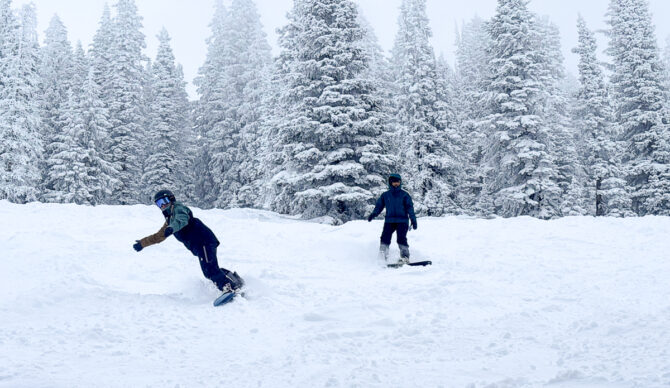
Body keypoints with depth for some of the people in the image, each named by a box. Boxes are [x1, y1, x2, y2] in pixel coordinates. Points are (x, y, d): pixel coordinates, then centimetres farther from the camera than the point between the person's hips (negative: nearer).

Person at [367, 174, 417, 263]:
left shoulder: (405, 195, 8)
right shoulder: (385, 195, 15)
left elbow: (410, 207, 1)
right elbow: (379, 206, 14)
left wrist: (413, 219, -12)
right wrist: (373, 214, -6)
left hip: (402, 221, -2)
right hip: (389, 221, 2)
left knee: (401, 239, -16)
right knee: (385, 238, -10)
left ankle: (405, 256, -14)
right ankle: (383, 257, -6)